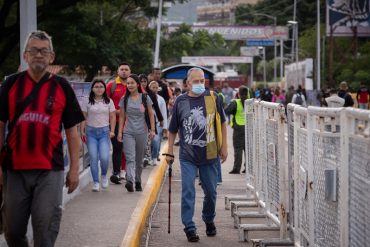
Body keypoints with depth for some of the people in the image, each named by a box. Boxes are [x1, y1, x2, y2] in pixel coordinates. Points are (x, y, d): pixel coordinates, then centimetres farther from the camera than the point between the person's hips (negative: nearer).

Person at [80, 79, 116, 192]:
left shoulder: (109, 101, 7)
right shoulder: (87, 102, 3)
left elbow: (112, 117, 7)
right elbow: (83, 117, 5)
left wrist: (112, 131, -3)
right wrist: (82, 131, -1)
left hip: (104, 131, 0)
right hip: (91, 131, 0)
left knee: (104, 157, -11)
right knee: (93, 158, -3)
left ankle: (104, 175, 18)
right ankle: (95, 182, 7)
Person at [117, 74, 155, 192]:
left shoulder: (145, 98, 1)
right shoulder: (124, 99, 4)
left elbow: (151, 115, 4)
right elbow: (122, 117, 7)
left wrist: (152, 129, -2)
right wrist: (120, 132, 1)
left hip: (141, 132, 0)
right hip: (128, 133, 0)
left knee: (139, 159, 9)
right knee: (130, 158, -16)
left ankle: (138, 182, 22)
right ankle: (129, 181, -31)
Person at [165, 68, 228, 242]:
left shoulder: (213, 98, -1)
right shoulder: (180, 101, -2)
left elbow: (222, 123, 8)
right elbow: (172, 130, 6)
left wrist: (224, 147, 4)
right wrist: (170, 152, 5)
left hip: (210, 155, 1)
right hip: (188, 156, -1)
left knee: (211, 192, 13)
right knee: (188, 193, -6)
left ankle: (209, 220, 36)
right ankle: (189, 228, 1)